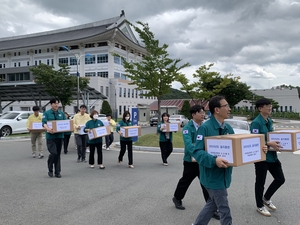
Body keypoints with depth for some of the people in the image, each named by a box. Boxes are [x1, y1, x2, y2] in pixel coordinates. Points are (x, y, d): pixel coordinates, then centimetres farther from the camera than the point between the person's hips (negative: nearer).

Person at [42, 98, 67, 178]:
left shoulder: (61, 113, 13)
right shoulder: (46, 113, 1)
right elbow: (44, 123, -11)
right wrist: (48, 129, -32)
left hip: (60, 136, 4)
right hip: (50, 136, -4)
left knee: (58, 154, 7)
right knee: (53, 153, -13)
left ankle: (57, 172, 16)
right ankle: (50, 169, 11)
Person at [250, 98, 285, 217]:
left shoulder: (269, 121, 9)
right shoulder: (256, 123, -19)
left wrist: (275, 143, 3)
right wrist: (269, 143, -29)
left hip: (272, 155, 8)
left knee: (280, 179, 16)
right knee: (260, 182, 8)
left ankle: (266, 198, 35)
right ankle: (260, 206, 27)